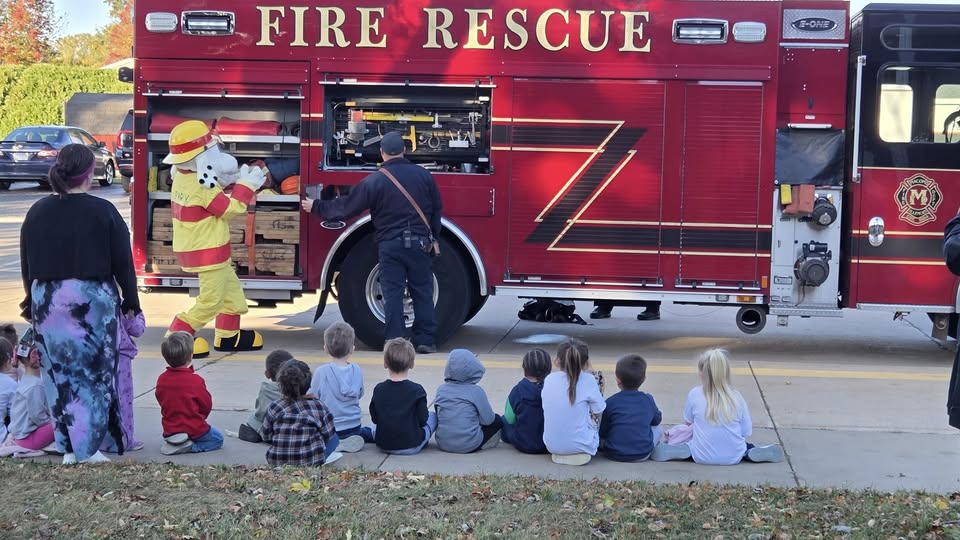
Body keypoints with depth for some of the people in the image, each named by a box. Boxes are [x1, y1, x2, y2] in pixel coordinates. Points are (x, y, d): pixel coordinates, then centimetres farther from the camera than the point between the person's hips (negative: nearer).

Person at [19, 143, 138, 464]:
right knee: (94, 374, 5)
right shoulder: (102, 211, -7)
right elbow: (123, 262, -5)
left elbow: (27, 264, 10)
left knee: (58, 374, 9)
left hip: (47, 301, 3)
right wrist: (131, 302, 5)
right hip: (93, 300, -3)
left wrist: (32, 300, 21)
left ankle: (67, 447, 12)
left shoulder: (38, 212, 3)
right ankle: (88, 446, 4)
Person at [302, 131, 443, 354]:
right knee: (422, 292, 7)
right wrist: (433, 238, 23)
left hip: (390, 245, -2)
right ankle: (425, 341, 6)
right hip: (419, 243, 2)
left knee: (392, 294, 2)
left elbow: (345, 207, 1)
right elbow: (436, 210, 11)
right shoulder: (423, 175, 3)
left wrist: (316, 207, 15)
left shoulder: (374, 181, -5)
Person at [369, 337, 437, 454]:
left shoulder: (378, 389, -8)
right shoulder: (416, 390, -17)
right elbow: (422, 420, -10)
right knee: (433, 416, 18)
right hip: (411, 447, -5)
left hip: (384, 445, 6)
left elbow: (374, 418, 1)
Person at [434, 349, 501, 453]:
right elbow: (487, 420, -6)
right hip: (469, 446, -5)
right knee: (497, 420, 17)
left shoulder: (441, 389, 2)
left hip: (443, 444, 5)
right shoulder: (476, 391, -10)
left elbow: (438, 417, 12)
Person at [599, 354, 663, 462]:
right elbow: (657, 420, 21)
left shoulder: (611, 402, -5)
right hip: (642, 455, 1)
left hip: (614, 454, -1)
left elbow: (602, 433, 2)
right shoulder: (648, 400, 2)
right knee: (658, 429, 24)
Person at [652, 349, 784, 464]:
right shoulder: (737, 397, -10)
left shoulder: (694, 394, -10)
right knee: (747, 446, 34)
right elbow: (747, 432, -2)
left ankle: (685, 451, -2)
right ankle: (752, 453, 3)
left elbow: (688, 421, 8)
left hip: (703, 457, -1)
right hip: (733, 458, 1)